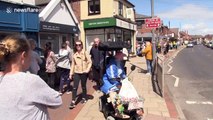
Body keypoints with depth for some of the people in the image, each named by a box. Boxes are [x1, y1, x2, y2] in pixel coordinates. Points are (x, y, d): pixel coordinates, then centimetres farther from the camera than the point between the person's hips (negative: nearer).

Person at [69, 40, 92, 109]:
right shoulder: (74, 55, 9)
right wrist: (71, 73, 7)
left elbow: (90, 62, -4)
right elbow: (73, 64, 10)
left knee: (83, 86, 10)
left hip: (83, 72, -2)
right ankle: (73, 101, -4)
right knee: (75, 87, -6)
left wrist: (87, 69, -15)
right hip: (76, 72, 2)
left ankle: (84, 98, 30)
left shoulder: (85, 53, -1)